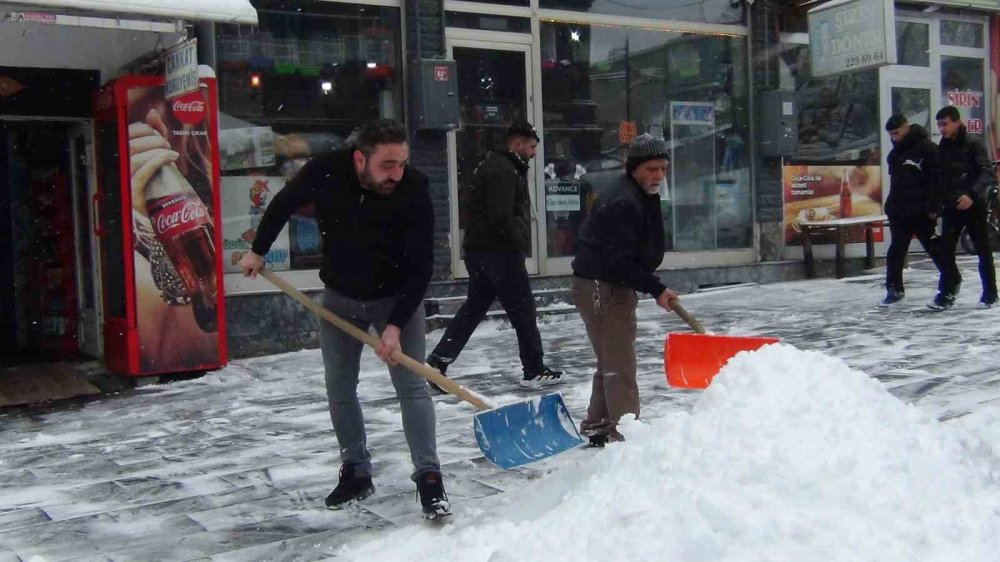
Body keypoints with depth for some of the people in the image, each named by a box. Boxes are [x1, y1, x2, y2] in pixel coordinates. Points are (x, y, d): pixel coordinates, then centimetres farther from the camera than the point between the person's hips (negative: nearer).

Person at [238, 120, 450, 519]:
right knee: (339, 389, 8)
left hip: (397, 297, -2)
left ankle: (428, 477, -4)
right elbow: (283, 205, 0)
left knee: (412, 386, -10)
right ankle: (356, 472, 21)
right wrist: (257, 251, 10)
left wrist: (396, 325, -28)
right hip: (339, 297, 3)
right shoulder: (325, 172, -23)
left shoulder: (414, 191, -27)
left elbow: (420, 268, -22)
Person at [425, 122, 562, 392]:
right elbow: (502, 217, -24)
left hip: (480, 249, 10)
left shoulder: (494, 165, 18)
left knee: (474, 307, 13)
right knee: (523, 309, 1)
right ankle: (534, 371, 10)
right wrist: (521, 242, -10)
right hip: (499, 251, -10)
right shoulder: (503, 171, -15)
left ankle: (438, 360, 9)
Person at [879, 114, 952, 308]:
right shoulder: (895, 153, 13)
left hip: (921, 212, -7)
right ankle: (894, 290, 14)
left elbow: (937, 180, -16)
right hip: (898, 211, 7)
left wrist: (933, 207, -19)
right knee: (895, 252, 7)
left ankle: (951, 283, 16)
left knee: (935, 249, 1)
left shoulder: (927, 148, -12)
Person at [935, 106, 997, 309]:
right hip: (951, 206, 5)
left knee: (983, 250, 4)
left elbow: (987, 173, -16)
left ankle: (990, 293, 14)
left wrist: (972, 195, -28)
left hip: (973, 205, -5)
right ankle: (948, 290, 7)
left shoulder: (973, 143, -8)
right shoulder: (942, 147, 8)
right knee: (946, 249, -2)